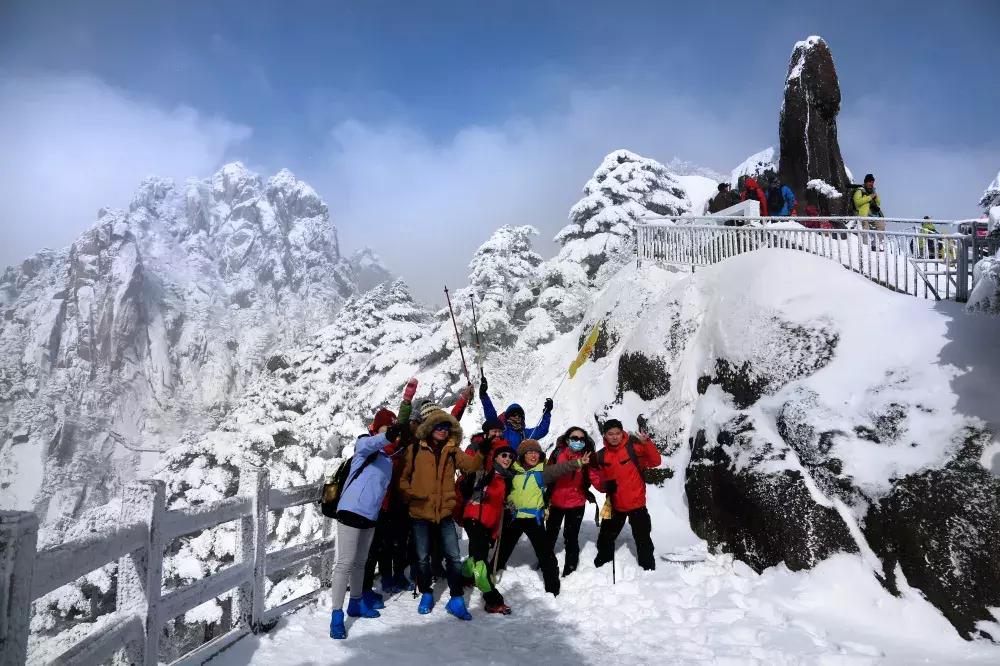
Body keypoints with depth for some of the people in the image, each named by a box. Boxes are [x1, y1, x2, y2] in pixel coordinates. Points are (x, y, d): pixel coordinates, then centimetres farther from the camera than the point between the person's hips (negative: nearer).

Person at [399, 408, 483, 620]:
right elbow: (402, 477, 3)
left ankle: (456, 600, 11)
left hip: (445, 512, 1)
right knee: (422, 557, 10)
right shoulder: (415, 450, -1)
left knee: (453, 557, 1)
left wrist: (482, 453, -26)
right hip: (420, 512, -1)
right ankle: (426, 596, 29)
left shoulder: (452, 451, 5)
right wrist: (411, 494, -10)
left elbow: (471, 464, -10)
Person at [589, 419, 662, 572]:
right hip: (614, 505, 4)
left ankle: (648, 569, 25)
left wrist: (647, 443, -33)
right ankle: (601, 568, 38)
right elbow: (596, 477, 8)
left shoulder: (633, 448, -12)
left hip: (636, 503, -3)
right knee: (605, 539, 17)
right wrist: (604, 485, -13)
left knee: (643, 539, 7)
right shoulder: (601, 456, -2)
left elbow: (655, 461, -19)